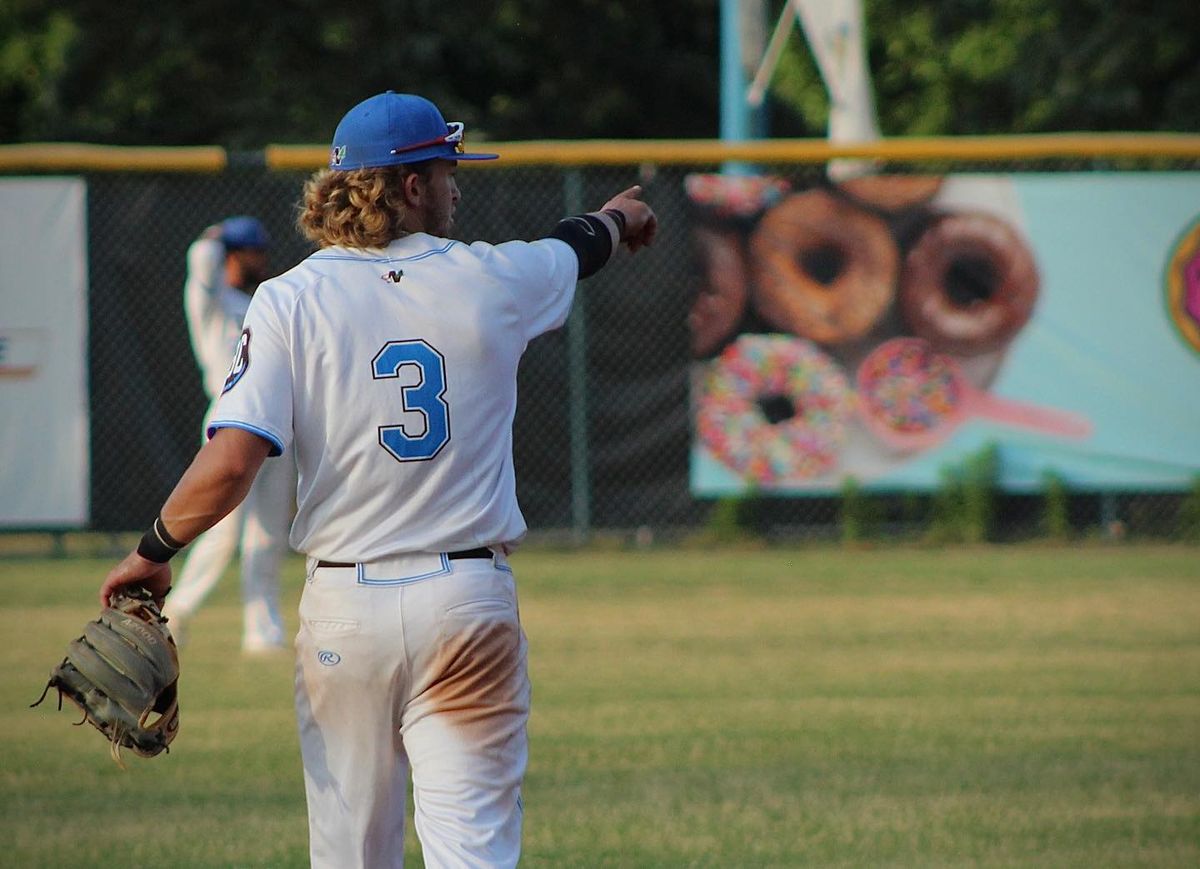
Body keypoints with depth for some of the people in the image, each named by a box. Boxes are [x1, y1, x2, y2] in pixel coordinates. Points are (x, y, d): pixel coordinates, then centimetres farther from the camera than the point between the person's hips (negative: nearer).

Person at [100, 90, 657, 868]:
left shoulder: (290, 302, -4)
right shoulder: (491, 281, 0)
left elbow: (231, 461, -14)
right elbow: (578, 248, 25)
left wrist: (153, 552, 1)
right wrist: (619, 218, 48)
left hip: (345, 606, 0)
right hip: (470, 602, 0)